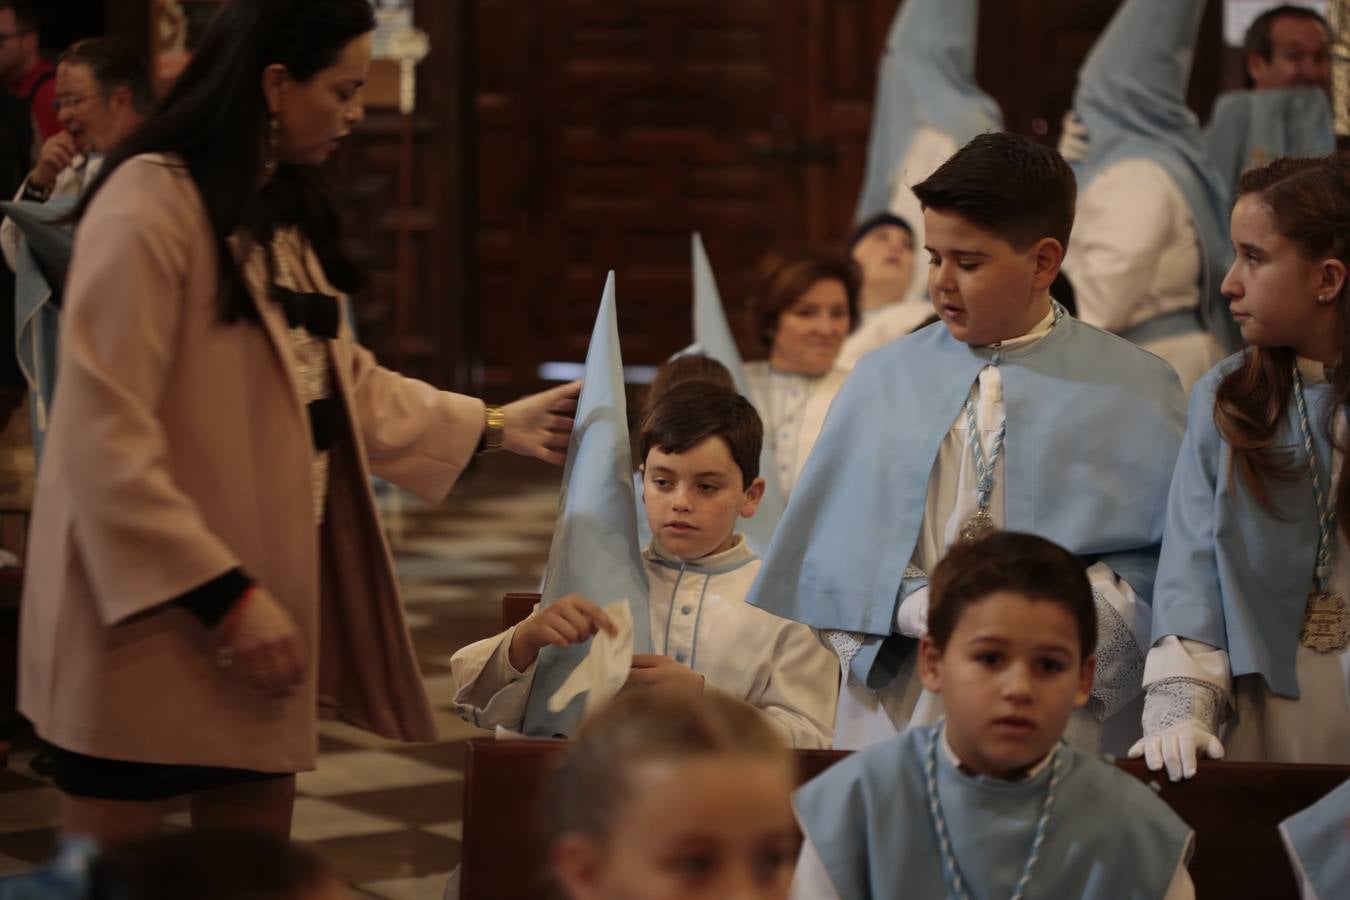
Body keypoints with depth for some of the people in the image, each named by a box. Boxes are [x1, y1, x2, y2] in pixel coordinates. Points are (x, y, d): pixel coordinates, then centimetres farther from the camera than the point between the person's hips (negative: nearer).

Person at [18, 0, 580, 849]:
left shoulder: (286, 210, 13)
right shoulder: (150, 204, -17)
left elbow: (342, 383, 19)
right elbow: (104, 440, -21)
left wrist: (497, 425, 14)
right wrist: (223, 596, -22)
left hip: (265, 585, 9)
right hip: (148, 615, -9)